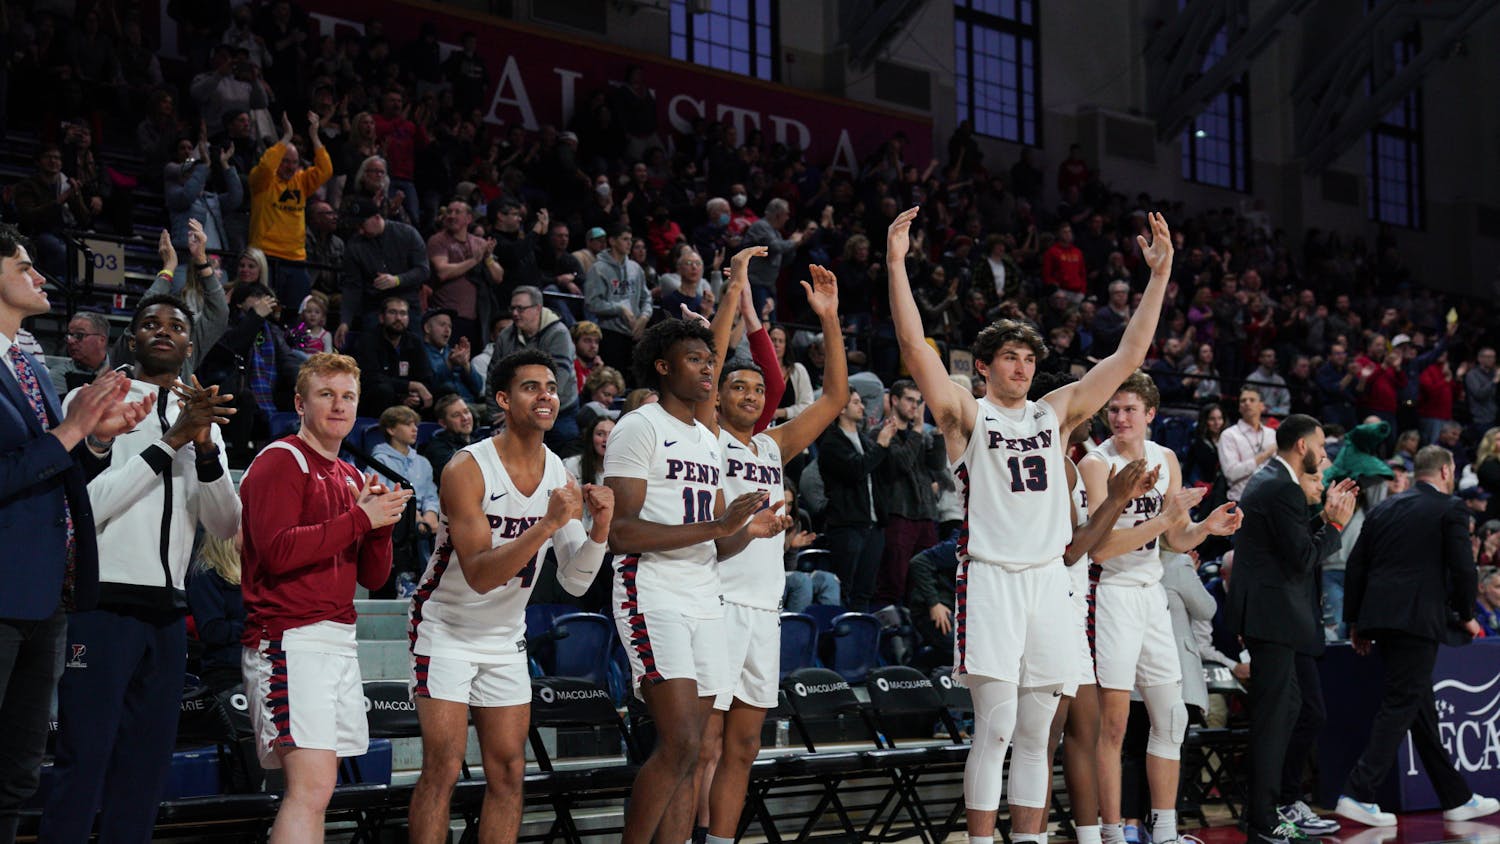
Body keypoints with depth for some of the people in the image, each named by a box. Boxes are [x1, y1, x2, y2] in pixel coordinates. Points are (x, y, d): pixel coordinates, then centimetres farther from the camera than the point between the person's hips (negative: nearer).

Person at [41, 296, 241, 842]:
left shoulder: (204, 420, 17)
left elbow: (224, 526, 7)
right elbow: (84, 503, -12)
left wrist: (206, 448, -10)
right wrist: (171, 440, -14)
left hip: (167, 612, 6)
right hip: (103, 599, -6)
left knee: (146, 765, 6)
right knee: (83, 761, -9)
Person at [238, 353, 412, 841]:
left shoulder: (351, 478, 20)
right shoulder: (281, 461, -4)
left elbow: (373, 578, 18)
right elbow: (277, 550, -18)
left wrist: (381, 523, 0)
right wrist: (359, 518, -15)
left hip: (339, 642, 9)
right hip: (289, 640, -9)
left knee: (315, 790, 9)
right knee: (311, 789, -18)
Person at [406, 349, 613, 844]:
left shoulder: (561, 476, -2)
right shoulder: (468, 468, -20)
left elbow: (576, 583, -2)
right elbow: (480, 575, -28)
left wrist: (600, 526, -19)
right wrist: (548, 524, -35)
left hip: (506, 636, 6)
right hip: (447, 628, -6)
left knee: (508, 770, 5)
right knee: (443, 766, -11)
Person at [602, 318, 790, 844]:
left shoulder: (708, 442, 21)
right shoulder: (639, 428, -5)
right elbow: (620, 532, -16)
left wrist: (747, 531, 1)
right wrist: (717, 525, -19)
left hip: (705, 600, 8)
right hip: (653, 598, -8)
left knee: (687, 755, 5)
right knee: (680, 742, -17)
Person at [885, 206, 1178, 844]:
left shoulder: (1054, 413, 15)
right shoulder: (967, 416, 3)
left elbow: (1128, 356, 13)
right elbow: (915, 348, -9)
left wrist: (1159, 275, 7)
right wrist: (896, 263, -17)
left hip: (1049, 577, 5)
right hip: (991, 577, -5)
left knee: (1035, 734, 8)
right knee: (995, 729, -8)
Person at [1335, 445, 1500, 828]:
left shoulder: (1383, 509, 15)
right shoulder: (1450, 509, -2)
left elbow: (1355, 567, 13)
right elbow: (1463, 568, -7)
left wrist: (1355, 623, 17)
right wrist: (1466, 615, 8)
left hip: (1379, 617, 7)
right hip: (1419, 619, -7)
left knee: (1422, 708, 13)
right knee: (1399, 707, -5)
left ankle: (1457, 798, 23)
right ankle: (1358, 794, -13)